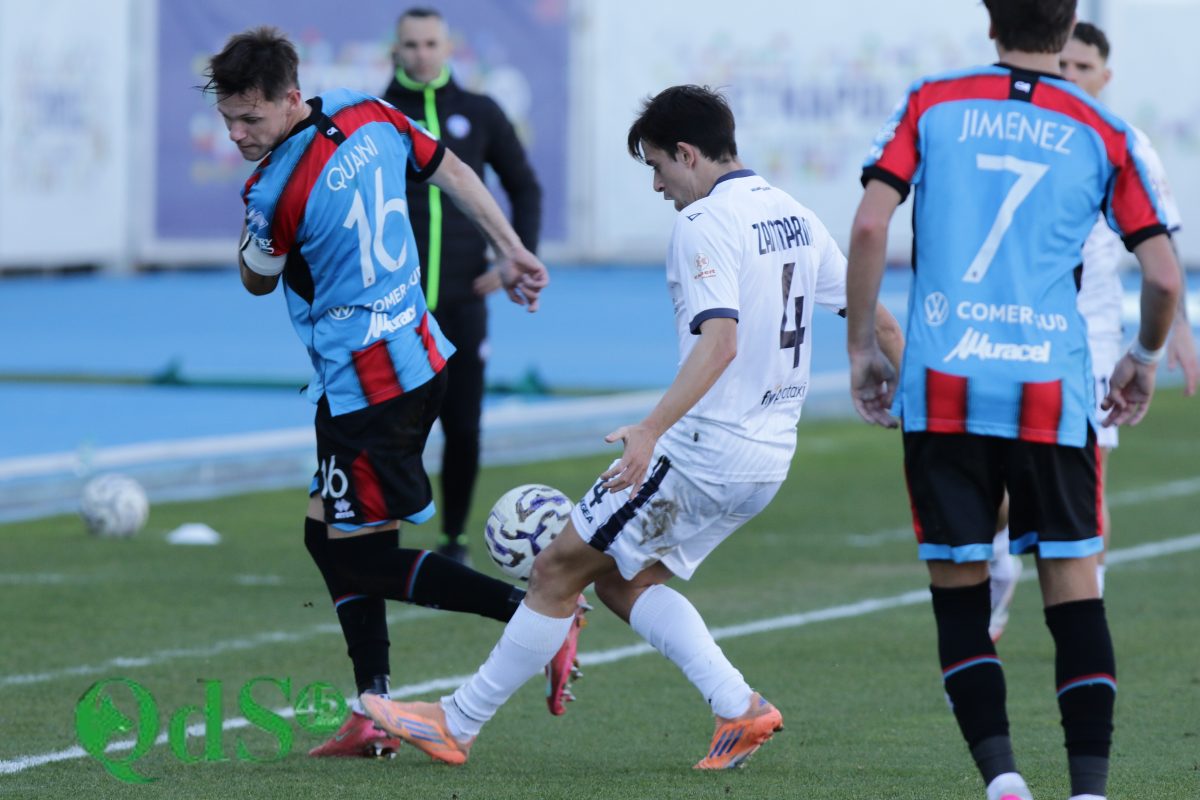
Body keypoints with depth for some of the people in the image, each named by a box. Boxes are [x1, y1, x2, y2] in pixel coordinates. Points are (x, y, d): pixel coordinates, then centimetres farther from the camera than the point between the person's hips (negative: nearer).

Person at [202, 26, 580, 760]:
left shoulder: (278, 192, -23)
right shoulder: (368, 116, 0)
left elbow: (258, 281, -3)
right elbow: (452, 171, 14)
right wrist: (513, 252, 22)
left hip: (365, 389, -9)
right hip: (419, 355, 10)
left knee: (359, 559, -1)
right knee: (328, 536, 15)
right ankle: (374, 714, 14)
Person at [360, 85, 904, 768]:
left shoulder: (705, 223, -15)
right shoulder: (794, 216, 11)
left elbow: (720, 342, -28)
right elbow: (873, 313, 16)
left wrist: (651, 430, -35)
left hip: (703, 450, -9)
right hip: (768, 457, 9)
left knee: (558, 570, 2)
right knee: (622, 581, 18)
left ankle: (457, 725, 8)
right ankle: (740, 710, 5)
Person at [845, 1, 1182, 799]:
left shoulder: (932, 103, 7)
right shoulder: (1103, 134, 6)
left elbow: (869, 226, -4)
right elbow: (1164, 277, 3)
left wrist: (862, 346, 7)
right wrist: (1144, 359, 22)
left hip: (942, 390, 1)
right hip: (1050, 393, 0)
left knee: (958, 593, 8)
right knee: (1075, 592, 5)